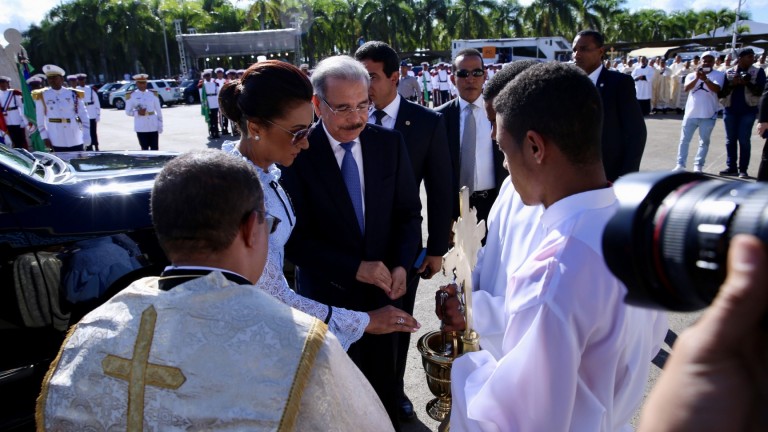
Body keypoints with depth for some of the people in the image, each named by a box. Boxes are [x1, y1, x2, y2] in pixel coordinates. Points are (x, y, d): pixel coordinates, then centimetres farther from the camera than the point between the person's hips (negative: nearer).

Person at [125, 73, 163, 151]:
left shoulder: (153, 94, 7)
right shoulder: (131, 95, 2)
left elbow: (158, 110, 8)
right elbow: (128, 112, 2)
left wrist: (160, 125, 2)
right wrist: (138, 113, -17)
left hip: (153, 126, 2)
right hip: (141, 127, -1)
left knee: (155, 148, 2)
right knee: (144, 148, 1)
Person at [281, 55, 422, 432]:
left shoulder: (389, 144, -4)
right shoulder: (298, 153, -15)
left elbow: (409, 212, 3)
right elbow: (294, 238, -15)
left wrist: (401, 265, -12)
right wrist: (355, 268, -22)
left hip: (382, 287, 3)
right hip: (327, 294, -2)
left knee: (384, 382, 18)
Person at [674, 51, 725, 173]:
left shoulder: (718, 75, 0)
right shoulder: (692, 75, 6)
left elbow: (717, 89, -17)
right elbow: (685, 88, -11)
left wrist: (705, 79, -29)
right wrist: (697, 78, -25)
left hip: (708, 115, -2)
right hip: (690, 113, 2)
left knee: (704, 142, 5)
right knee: (684, 140, 4)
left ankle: (698, 165, 12)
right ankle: (680, 164, 11)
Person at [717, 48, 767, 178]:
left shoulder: (758, 72, 2)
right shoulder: (728, 73, 6)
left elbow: (759, 91, -6)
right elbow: (721, 94, 4)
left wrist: (747, 83, -19)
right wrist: (732, 84, -13)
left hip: (748, 110, -2)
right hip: (730, 110, 2)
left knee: (744, 140, -5)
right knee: (730, 140, 7)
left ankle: (743, 169, 0)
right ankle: (731, 167, 15)